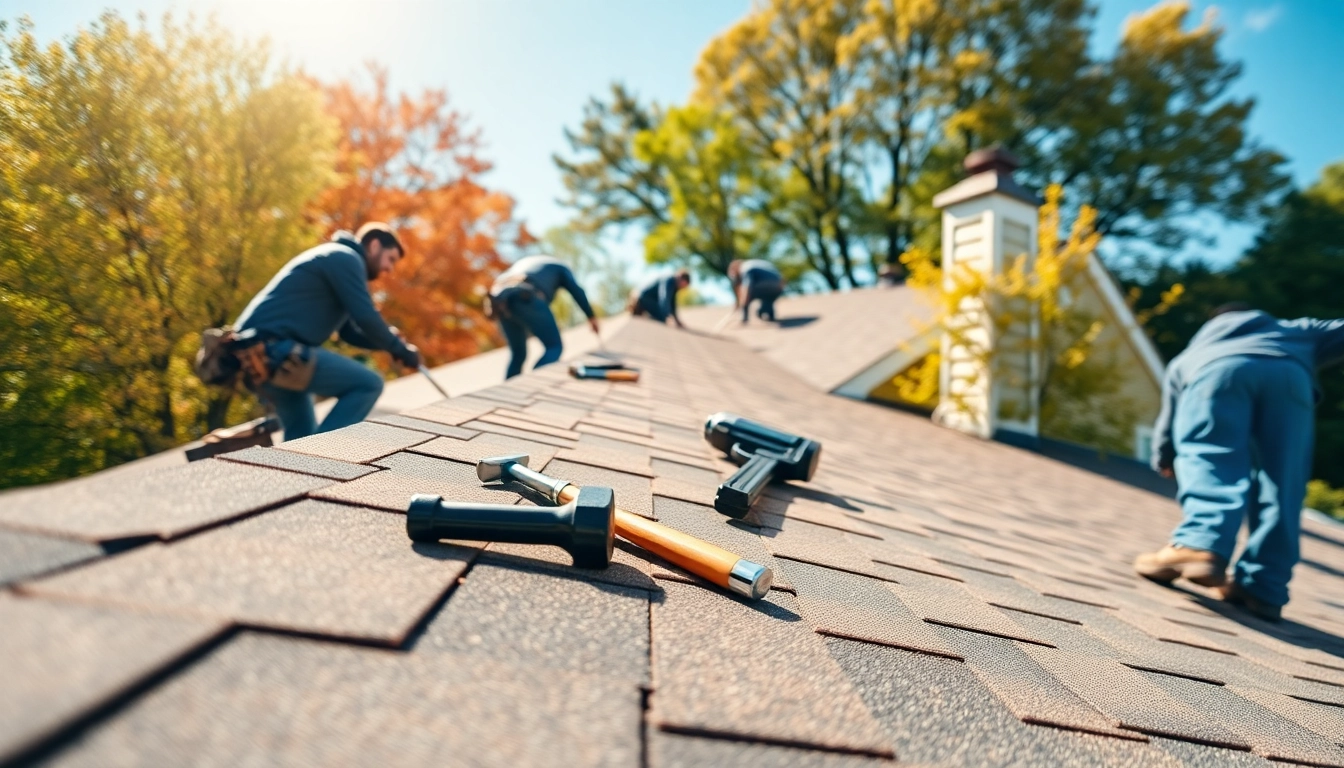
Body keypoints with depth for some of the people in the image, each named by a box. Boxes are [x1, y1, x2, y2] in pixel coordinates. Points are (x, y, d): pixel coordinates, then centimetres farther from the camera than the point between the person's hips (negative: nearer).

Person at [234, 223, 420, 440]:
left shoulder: (335, 261, 27)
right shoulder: (345, 258, -5)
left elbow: (350, 332, 26)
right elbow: (366, 317, -15)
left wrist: (391, 341, 10)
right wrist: (400, 350, -2)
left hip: (256, 352, 11)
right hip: (275, 349, -11)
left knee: (301, 435, 20)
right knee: (369, 385, -11)